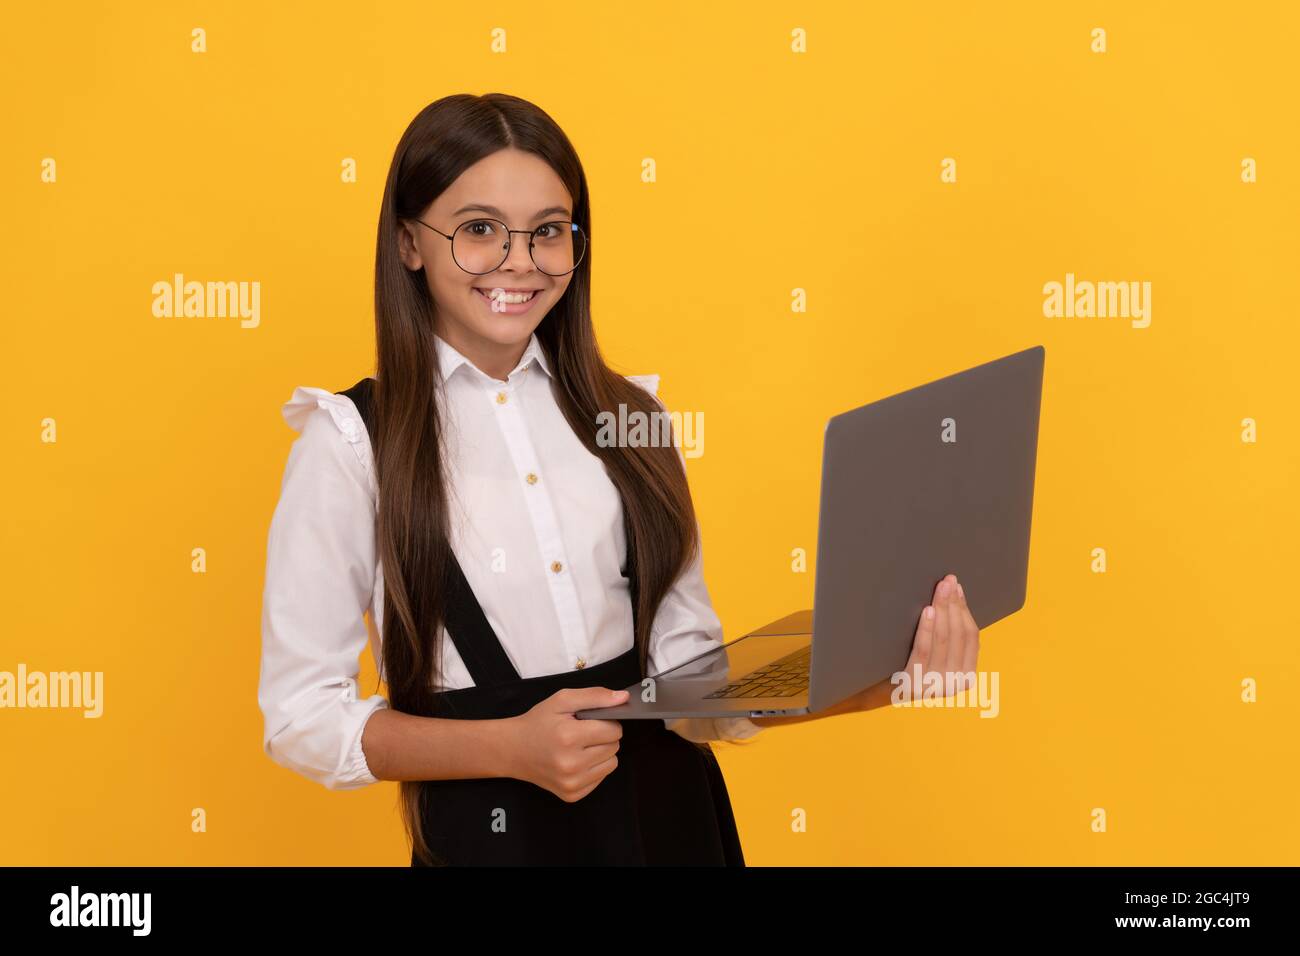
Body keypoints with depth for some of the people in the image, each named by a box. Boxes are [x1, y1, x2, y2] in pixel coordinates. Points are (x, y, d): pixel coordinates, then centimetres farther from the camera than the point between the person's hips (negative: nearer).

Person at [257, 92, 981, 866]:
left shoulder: (629, 416, 3)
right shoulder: (350, 443, -8)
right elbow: (302, 713, -9)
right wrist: (508, 748, -20)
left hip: (670, 813, 4)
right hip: (486, 827, -3)